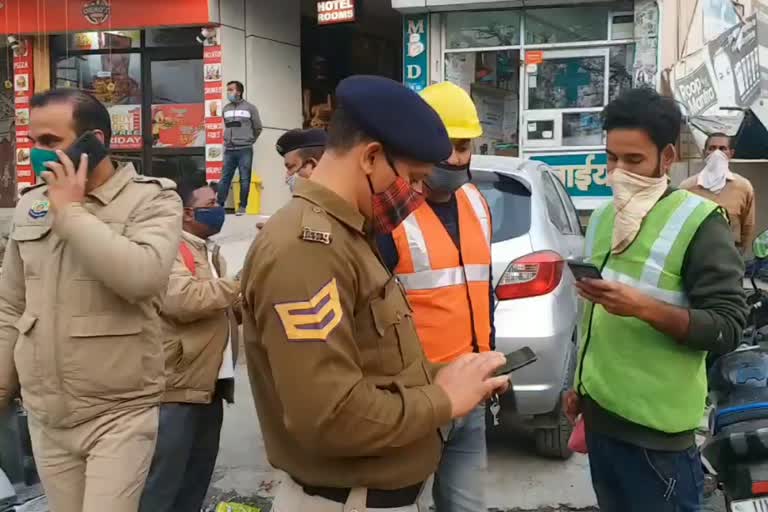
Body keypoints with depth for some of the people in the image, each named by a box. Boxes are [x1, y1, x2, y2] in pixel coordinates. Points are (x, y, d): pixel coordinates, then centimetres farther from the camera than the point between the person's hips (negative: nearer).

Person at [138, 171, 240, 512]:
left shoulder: (210, 253, 20)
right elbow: (184, 299, -27)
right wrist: (239, 285, -16)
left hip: (210, 385, 9)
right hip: (176, 387, -9)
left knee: (197, 479, 16)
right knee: (162, 483, -5)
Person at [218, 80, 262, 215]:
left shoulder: (250, 108, -2)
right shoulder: (226, 109, 11)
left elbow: (258, 128, 6)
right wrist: (228, 141, 12)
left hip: (245, 150, -4)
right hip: (229, 150, 4)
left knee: (245, 179, 0)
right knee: (224, 178, 3)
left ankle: (242, 207, 5)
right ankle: (219, 205, 6)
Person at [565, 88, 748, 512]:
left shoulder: (699, 222, -10)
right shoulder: (602, 217, 10)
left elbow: (728, 328, -15)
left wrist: (644, 308, -27)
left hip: (657, 430, -6)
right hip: (599, 413, 6)